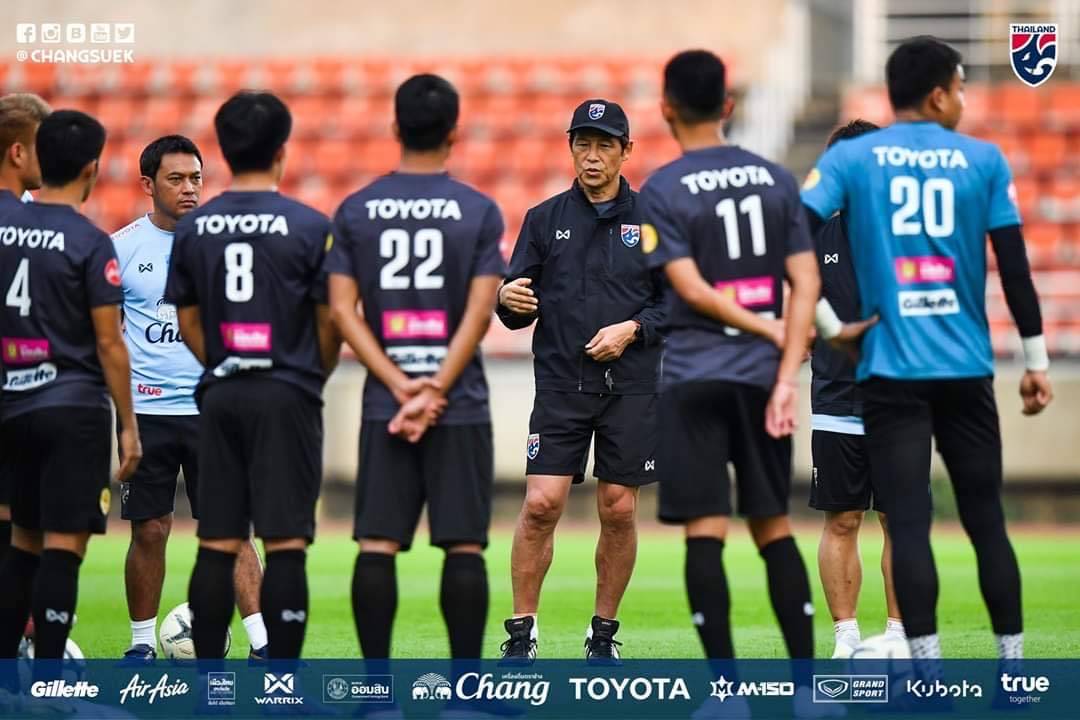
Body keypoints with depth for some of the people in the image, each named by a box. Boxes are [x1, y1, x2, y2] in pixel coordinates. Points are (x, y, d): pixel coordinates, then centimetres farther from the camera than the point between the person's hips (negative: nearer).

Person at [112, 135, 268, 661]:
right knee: (149, 531, 4)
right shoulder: (121, 247, 2)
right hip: (144, 412, 0)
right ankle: (142, 642, 16)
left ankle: (262, 641, -8)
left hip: (212, 410, 0)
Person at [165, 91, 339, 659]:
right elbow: (329, 323, -3)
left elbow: (188, 324, 10)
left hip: (220, 397, 4)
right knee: (285, 544, -3)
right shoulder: (310, 227, -8)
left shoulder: (193, 228, 4)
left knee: (217, 545, 7)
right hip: (287, 398, -4)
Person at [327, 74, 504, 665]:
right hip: (461, 404, -2)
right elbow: (478, 312, -9)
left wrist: (400, 386, -5)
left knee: (377, 545, 2)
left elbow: (341, 310, -2)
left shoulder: (355, 211, 4)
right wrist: (435, 392, -9)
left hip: (384, 403, 2)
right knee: (464, 546, 1)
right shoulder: (479, 212, -2)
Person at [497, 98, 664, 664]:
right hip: (560, 384, 0)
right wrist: (508, 301, -14)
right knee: (541, 504, -9)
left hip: (631, 388, 0)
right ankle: (521, 633, -1)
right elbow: (519, 312, 9)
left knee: (619, 511, 2)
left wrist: (631, 329, -10)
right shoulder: (545, 219, 9)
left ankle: (604, 633, 15)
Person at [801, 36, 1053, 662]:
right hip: (967, 368, 1)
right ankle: (1014, 664, 12)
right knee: (986, 518, 10)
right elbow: (1015, 266, 1)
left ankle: (929, 673, -10)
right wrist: (1036, 361, 7)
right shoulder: (983, 161, 2)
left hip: (891, 369, -1)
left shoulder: (850, 158, 1)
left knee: (909, 522, -3)